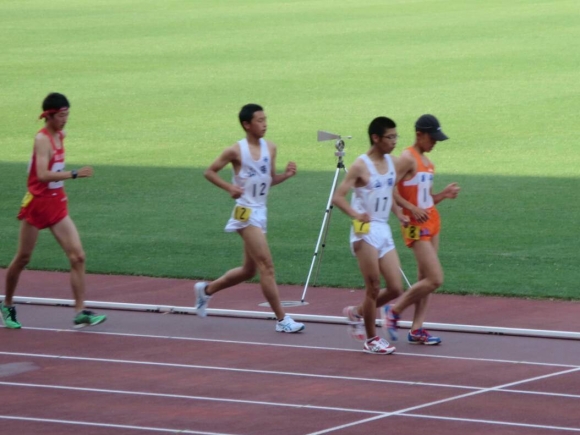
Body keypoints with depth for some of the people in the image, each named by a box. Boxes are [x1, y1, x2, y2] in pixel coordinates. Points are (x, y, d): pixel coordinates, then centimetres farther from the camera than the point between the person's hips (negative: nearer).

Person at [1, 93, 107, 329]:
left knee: (78, 257, -6)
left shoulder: (60, 136, 7)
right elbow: (43, 175, -31)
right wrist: (74, 174, -35)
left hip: (57, 205, 7)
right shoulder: (42, 139, -17)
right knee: (23, 258, 7)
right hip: (37, 204, -7)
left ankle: (81, 312, -8)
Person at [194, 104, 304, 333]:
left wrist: (286, 174, -5)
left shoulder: (270, 148, 7)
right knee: (266, 265, -12)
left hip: (260, 211, 8)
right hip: (246, 212, -8)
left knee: (249, 270, 16)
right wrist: (229, 187, -17)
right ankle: (282, 319, -9)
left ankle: (207, 289, 36)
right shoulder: (236, 151, -11)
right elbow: (209, 172, -2)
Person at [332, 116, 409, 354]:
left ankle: (357, 313, 26)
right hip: (366, 232, -7)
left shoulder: (391, 163, 10)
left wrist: (399, 213, 9)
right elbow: (338, 197, -15)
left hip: (384, 231, 7)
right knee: (374, 288, -4)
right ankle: (371, 339, 10)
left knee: (395, 288, 3)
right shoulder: (361, 166, -11)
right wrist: (356, 214, -30)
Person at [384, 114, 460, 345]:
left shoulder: (426, 162, 14)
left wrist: (443, 195, 2)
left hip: (432, 222, 9)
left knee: (425, 279, 8)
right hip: (417, 226, -9)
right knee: (435, 279, -12)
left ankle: (417, 330, 10)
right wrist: (412, 209, -25)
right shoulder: (408, 158, -13)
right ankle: (394, 311, 3)